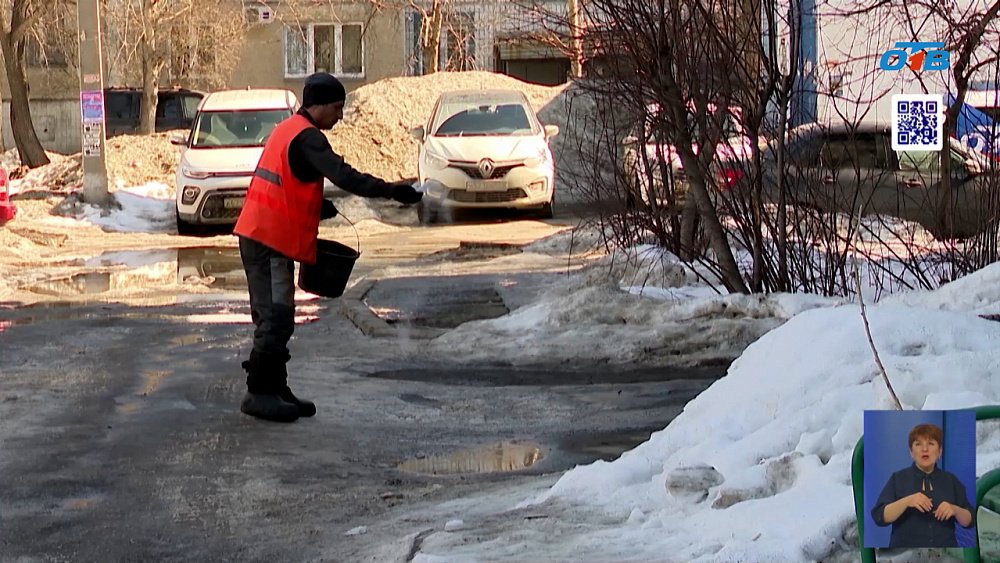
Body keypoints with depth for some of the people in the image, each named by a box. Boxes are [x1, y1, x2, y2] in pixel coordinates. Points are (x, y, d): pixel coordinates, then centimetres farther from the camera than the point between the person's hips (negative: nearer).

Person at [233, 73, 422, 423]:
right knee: (276, 319, -8)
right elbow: (343, 176, -25)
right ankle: (259, 393, -5)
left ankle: (276, 390, 18)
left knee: (274, 318, 13)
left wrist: (318, 207, 9)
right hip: (271, 240, -10)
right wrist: (390, 190, -27)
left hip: (258, 234, 10)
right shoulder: (307, 137, -14)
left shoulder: (287, 130, 18)